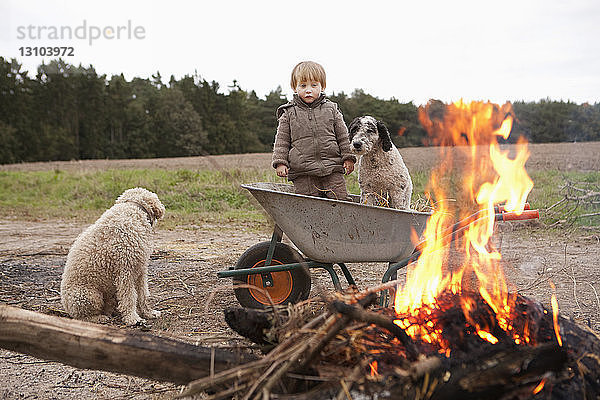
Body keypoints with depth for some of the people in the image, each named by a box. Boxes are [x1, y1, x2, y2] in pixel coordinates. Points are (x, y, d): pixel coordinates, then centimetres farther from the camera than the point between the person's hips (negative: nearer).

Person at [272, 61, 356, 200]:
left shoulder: (331, 109, 9)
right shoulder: (289, 113, 6)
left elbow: (343, 136, 13)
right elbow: (282, 140, 7)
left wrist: (348, 157, 7)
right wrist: (280, 162, -3)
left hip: (332, 169, 1)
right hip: (303, 175, -1)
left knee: (340, 199, -2)